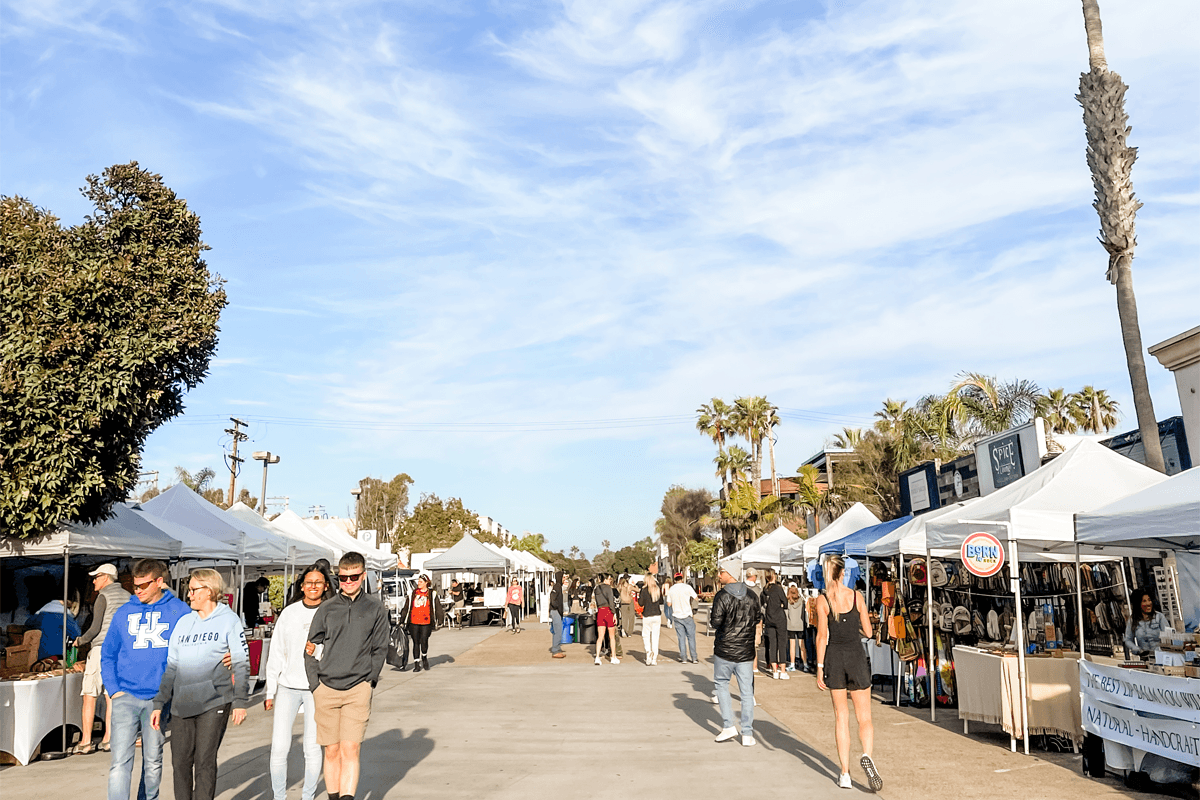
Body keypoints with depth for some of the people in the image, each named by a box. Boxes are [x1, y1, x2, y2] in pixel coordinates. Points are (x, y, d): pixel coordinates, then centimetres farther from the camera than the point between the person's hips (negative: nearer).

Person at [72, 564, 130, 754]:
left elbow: (95, 628, -12)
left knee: (89, 695, 0)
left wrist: (80, 641, 4)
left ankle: (86, 741, 1)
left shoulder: (103, 596, -9)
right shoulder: (128, 596, 11)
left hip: (101, 648, -6)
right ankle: (108, 737, 9)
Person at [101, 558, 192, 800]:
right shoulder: (125, 612, 4)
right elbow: (108, 655, 9)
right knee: (120, 762, -7)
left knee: (153, 762, 12)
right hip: (126, 697, 1)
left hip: (158, 698, 0)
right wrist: (113, 689, -1)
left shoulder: (179, 612, -2)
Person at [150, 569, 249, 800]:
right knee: (180, 762, 6)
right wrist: (159, 703, 11)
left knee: (204, 761, -3)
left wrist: (240, 701, -7)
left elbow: (242, 664, -1)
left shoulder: (229, 621, 0)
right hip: (181, 704, 5)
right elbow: (171, 667, 16)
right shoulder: (183, 623, 14)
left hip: (214, 702, -4)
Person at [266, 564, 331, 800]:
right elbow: (276, 654, 9)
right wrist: (270, 692, 8)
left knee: (313, 748, 2)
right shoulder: (289, 613, 5)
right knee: (279, 746, -2)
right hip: (288, 687, 2)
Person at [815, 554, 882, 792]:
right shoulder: (857, 596, -3)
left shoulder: (822, 600, -6)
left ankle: (845, 773, 10)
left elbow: (822, 636, -8)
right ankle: (867, 756, -20)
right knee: (864, 717, 8)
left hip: (834, 656, 0)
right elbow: (868, 632, 2)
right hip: (856, 656, 0)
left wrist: (819, 667, -3)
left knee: (841, 717, 10)